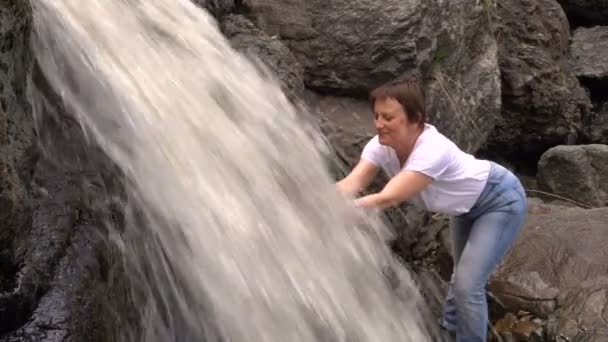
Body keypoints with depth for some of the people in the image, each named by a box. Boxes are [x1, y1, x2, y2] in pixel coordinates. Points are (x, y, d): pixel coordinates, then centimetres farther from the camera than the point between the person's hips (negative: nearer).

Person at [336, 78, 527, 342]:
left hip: (500, 200, -7)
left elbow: (387, 199, -48)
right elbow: (352, 183, -33)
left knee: (468, 284, -16)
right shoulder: (381, 146, -22)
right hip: (465, 206, 7)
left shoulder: (433, 150, -42)